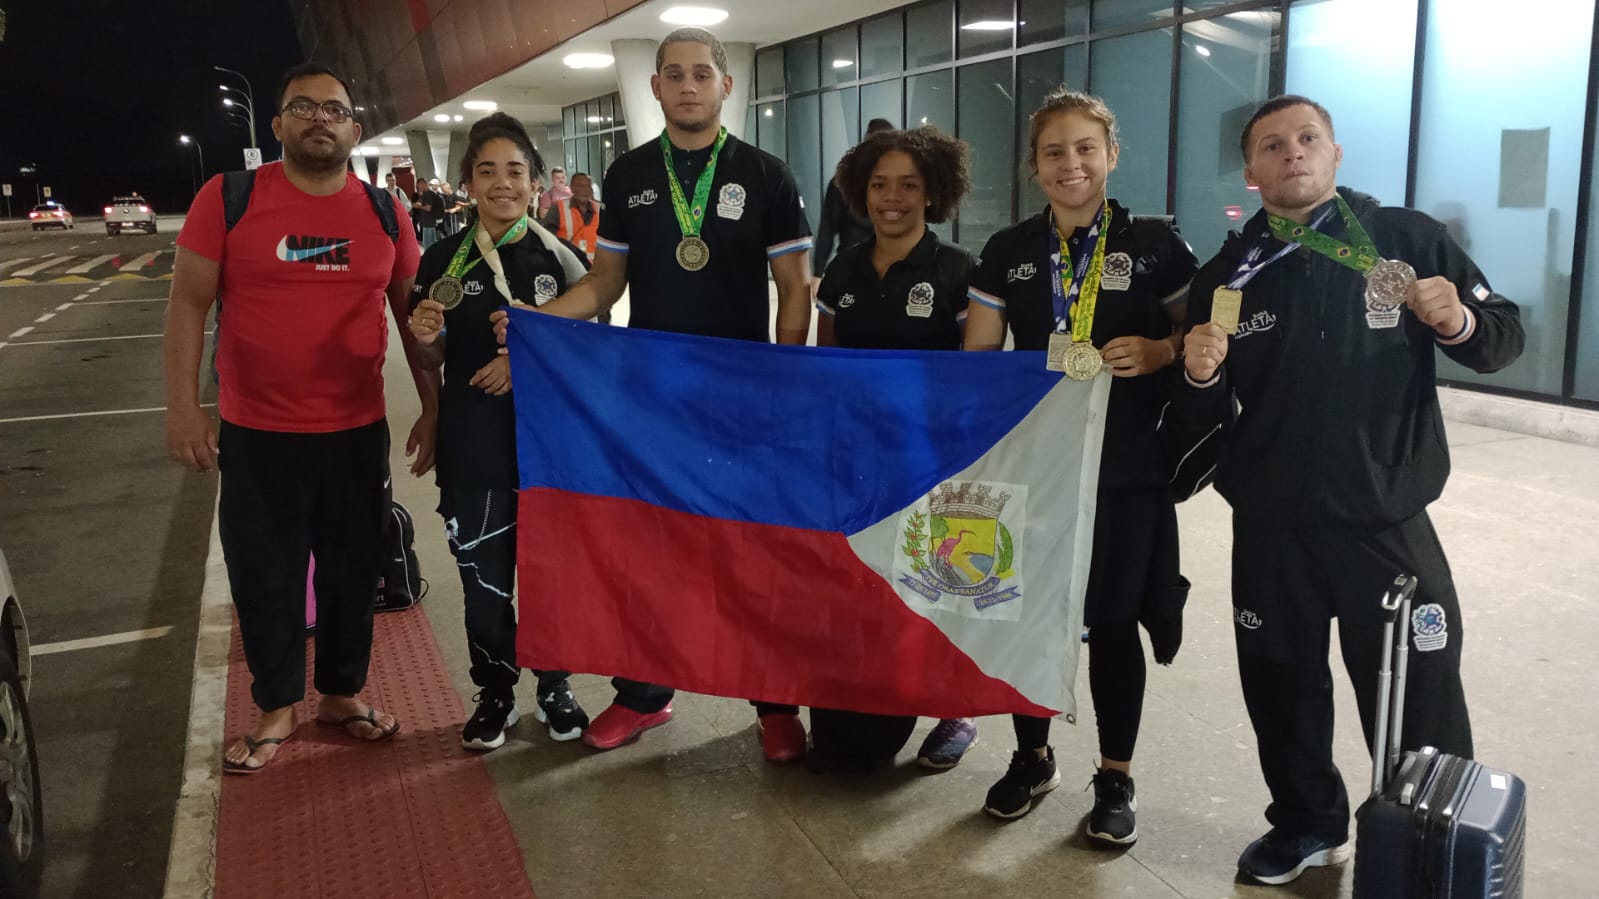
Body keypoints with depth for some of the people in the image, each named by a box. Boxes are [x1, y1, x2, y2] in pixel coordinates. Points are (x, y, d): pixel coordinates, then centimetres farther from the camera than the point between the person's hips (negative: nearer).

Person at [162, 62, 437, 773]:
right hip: (256, 433, -2)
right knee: (265, 575, 9)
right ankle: (276, 707, 28)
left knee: (353, 568, 13)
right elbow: (188, 302, -4)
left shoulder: (384, 213, 2)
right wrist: (182, 403, -11)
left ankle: (342, 692, 33)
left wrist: (432, 406, 6)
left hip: (358, 430, 2)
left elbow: (412, 313, 8)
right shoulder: (228, 198, -4)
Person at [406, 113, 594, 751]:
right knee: (483, 575, 7)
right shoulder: (446, 260, 2)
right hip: (474, 445, 0)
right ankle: (495, 694, 26)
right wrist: (426, 336, -15)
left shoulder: (559, 258, 1)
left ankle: (554, 688, 27)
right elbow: (435, 360, 7)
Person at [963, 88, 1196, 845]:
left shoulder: (1155, 245, -1)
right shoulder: (1007, 253, 6)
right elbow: (977, 357, 7)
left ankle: (1115, 777, 23)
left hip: (1125, 466, -2)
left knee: (1113, 621, 5)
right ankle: (1032, 757, 29)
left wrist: (1158, 352, -16)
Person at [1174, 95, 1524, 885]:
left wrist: (1461, 323, -19)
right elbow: (1202, 418, 5)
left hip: (1387, 524, -2)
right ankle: (1307, 823, 39)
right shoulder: (1227, 274, 4)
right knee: (1283, 691, 17)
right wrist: (1200, 377, -17)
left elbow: (1505, 338, 3)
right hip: (1271, 532, 3)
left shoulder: (1409, 238, -3)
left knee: (1419, 707, 7)